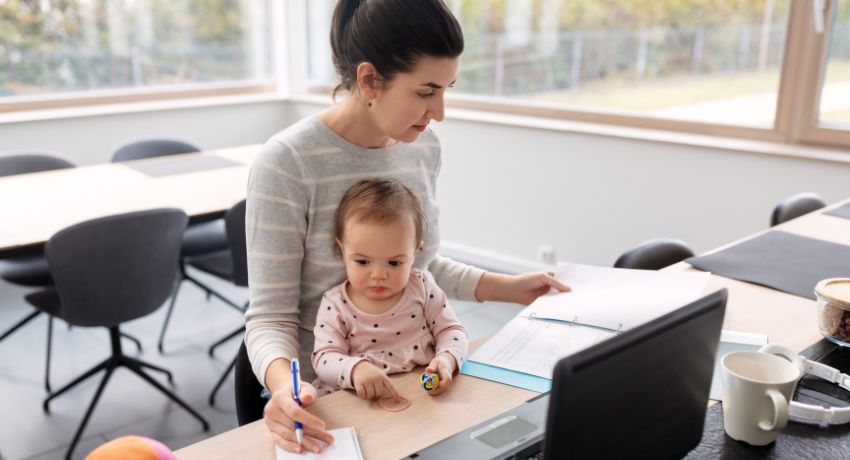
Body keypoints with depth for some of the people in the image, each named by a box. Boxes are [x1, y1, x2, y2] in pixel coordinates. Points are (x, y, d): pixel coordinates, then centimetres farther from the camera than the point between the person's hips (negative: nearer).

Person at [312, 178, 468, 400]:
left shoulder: (422, 287, 1)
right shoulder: (335, 304, -4)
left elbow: (451, 331, 5)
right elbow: (324, 357, -10)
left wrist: (447, 359, -18)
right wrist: (355, 368, -32)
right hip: (360, 400, -1)